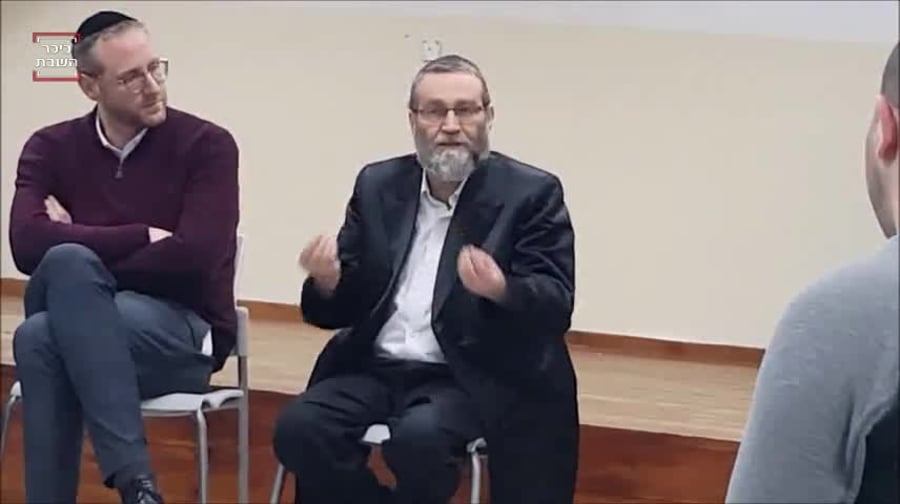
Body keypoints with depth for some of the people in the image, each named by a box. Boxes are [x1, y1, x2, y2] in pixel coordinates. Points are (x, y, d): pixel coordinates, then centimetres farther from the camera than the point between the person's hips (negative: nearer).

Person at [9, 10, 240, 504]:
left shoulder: (207, 145, -4)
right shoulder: (51, 148, 6)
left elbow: (194, 257, -17)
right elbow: (27, 245, -11)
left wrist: (79, 265, -10)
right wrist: (142, 236, -15)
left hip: (183, 332, -3)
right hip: (78, 325, 4)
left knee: (40, 337, -29)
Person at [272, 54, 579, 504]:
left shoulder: (532, 193, -1)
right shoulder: (378, 185, 11)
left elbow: (556, 307, -9)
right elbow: (344, 306, 11)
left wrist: (501, 291, -31)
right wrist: (328, 280, -14)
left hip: (471, 380, -4)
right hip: (376, 369, 4)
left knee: (419, 438, -34)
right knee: (298, 428, -23)